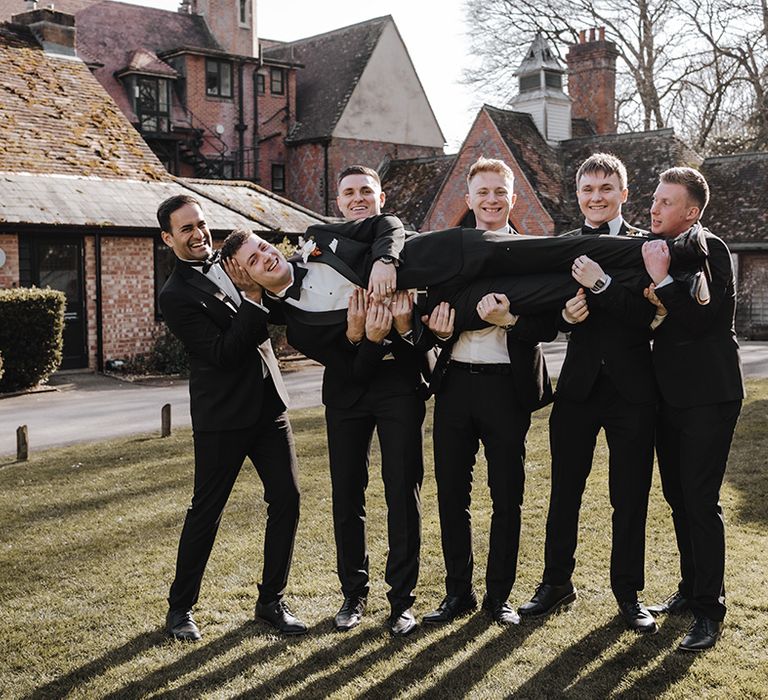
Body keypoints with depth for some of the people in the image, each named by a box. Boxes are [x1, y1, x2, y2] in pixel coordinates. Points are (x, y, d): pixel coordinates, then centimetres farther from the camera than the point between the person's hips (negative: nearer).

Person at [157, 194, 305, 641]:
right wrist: (255, 300, -20)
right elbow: (221, 353, -18)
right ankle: (180, 607, 20)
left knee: (286, 500, 5)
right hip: (222, 416, -6)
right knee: (206, 512, 3)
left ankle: (272, 600, 19)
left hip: (269, 405, 7)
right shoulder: (177, 295, -10)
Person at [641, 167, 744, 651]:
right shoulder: (659, 249, 11)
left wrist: (662, 279, -25)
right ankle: (692, 589, 29)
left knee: (701, 500, -7)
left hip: (708, 394, -8)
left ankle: (709, 611, 2)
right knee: (679, 497, 15)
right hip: (671, 393, 8)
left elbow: (701, 319, -21)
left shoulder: (710, 250, -11)